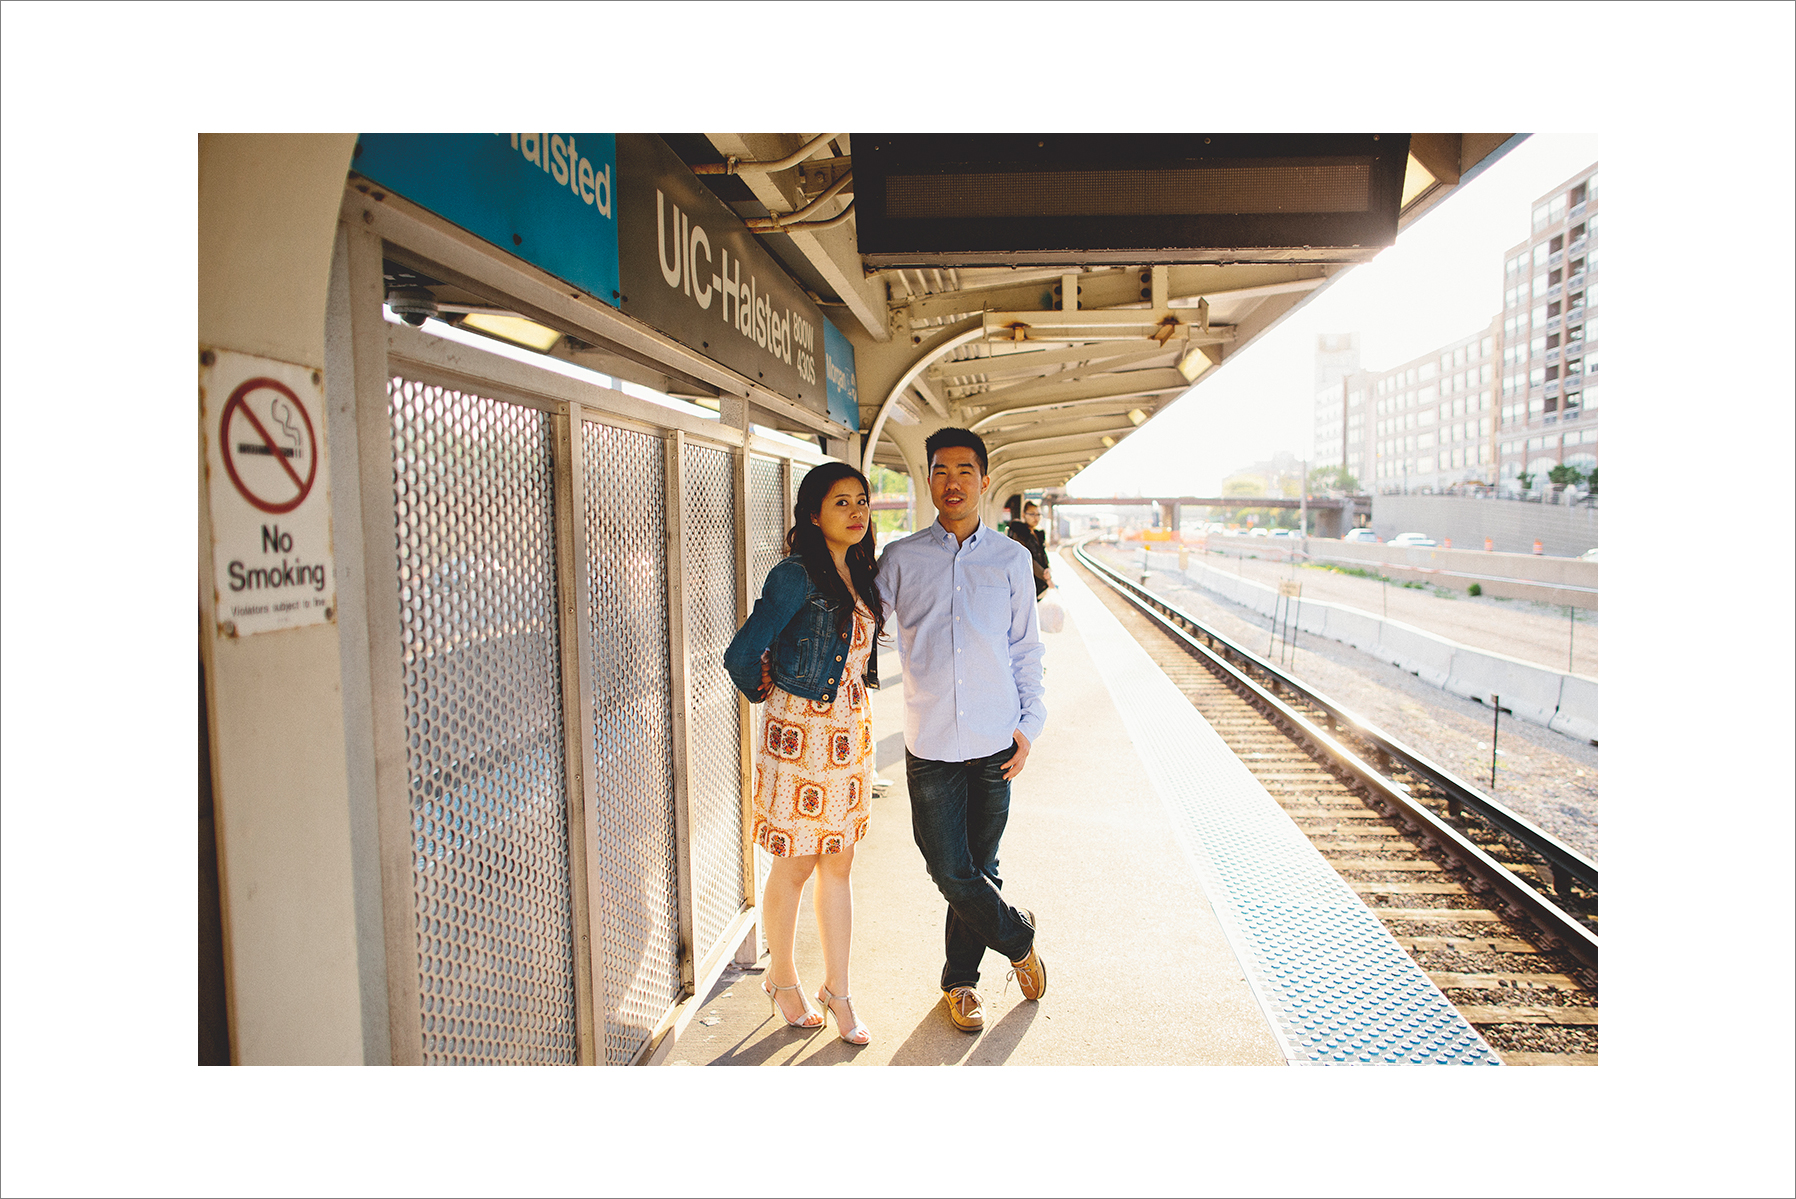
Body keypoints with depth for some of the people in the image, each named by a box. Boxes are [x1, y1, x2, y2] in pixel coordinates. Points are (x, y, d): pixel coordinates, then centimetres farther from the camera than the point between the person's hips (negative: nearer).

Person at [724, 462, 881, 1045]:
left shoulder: (859, 574, 8)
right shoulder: (797, 574, -17)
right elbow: (742, 654, -18)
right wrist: (768, 696, 0)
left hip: (851, 731, 7)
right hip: (800, 734, -6)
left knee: (838, 866, 13)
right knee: (795, 865, 9)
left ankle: (837, 988, 27)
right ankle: (782, 979, 31)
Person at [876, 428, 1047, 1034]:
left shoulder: (1011, 559, 5)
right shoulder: (900, 559, 2)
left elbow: (1025, 650, 10)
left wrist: (1029, 724, 3)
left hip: (994, 743, 1)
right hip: (930, 744, 0)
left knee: (977, 869, 12)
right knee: (952, 874, 1)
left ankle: (959, 981, 34)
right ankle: (1018, 938, 30)